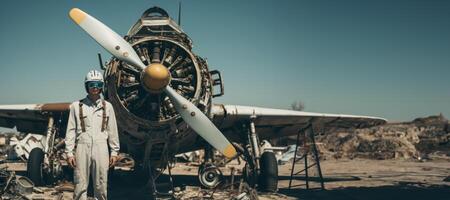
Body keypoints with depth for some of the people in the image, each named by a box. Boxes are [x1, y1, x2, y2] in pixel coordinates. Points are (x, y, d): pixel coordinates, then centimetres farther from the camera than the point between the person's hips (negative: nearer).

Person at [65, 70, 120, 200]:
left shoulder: (107, 106, 10)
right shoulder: (77, 106, 6)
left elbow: (112, 130, 11)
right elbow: (71, 131, 6)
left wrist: (114, 152, 8)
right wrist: (69, 152, 0)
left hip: (101, 148, 1)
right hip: (82, 147, -1)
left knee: (101, 186, 5)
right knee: (80, 185, 1)